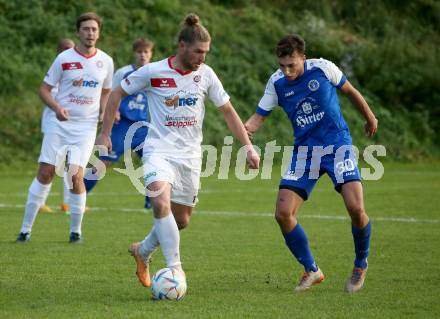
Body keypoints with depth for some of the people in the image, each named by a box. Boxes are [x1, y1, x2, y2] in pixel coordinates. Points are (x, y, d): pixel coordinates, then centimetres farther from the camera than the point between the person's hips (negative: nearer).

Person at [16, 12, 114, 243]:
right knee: (45, 173, -1)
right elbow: (44, 89, 1)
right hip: (59, 124, -1)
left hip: (86, 127, 1)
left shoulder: (105, 61, 4)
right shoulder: (64, 59, -4)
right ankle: (26, 228, 6)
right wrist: (57, 107, -17)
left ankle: (75, 230, 5)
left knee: (76, 176, -11)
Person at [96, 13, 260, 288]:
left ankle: (143, 251, 36)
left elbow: (228, 111, 7)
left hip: (190, 155, 4)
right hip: (159, 150, -4)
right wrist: (105, 134, 1)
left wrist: (248, 147, 0)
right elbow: (118, 93, 3)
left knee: (181, 220, 9)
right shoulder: (153, 72, -10)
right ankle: (175, 269, -25)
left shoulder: (206, 75, -2)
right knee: (162, 202, -29)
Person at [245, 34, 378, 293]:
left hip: (337, 145, -3)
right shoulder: (277, 83, -3)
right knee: (283, 214, -11)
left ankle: (361, 266, 8)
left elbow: (349, 90, 8)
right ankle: (312, 271, 8)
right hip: (305, 152, 3)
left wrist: (370, 117, 21)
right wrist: (245, 129, -22)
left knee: (356, 209, -20)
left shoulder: (323, 68, -9)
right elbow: (259, 116, 1)